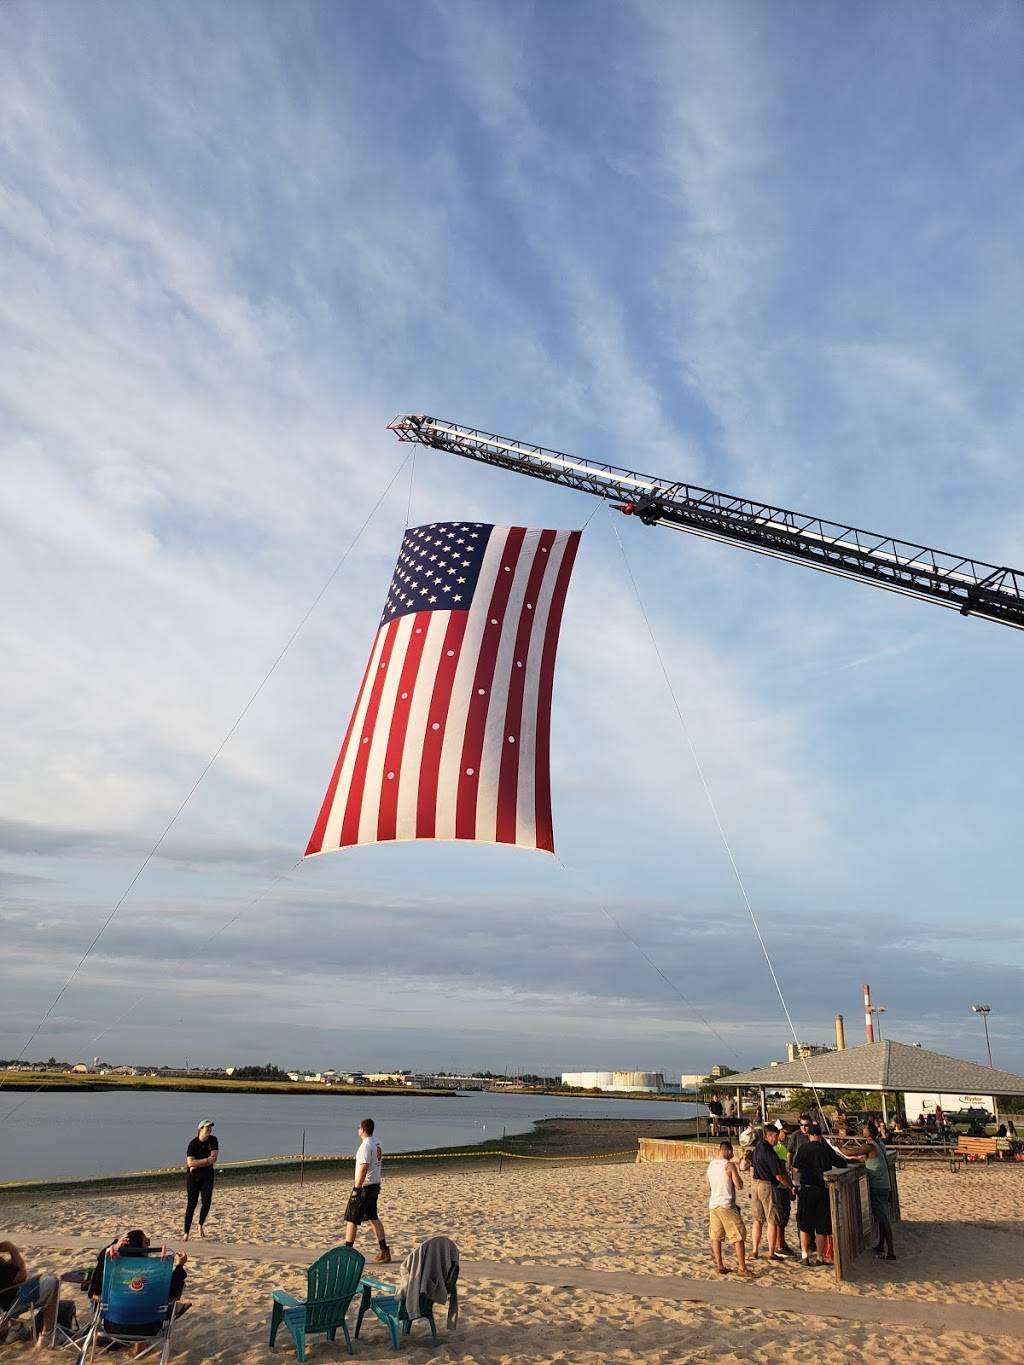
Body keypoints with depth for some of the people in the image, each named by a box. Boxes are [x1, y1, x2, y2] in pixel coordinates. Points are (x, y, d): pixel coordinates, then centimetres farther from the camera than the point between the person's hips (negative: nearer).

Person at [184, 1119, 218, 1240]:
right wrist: (207, 1160, -19)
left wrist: (197, 1164, -15)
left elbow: (214, 1159, -9)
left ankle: (201, 1225, 22)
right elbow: (190, 1163, -20)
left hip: (207, 1176, 3)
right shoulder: (193, 1143, -11)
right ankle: (186, 1233, 5)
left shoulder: (213, 1140, -1)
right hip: (193, 1177, -3)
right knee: (191, 1204, -3)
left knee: (206, 1203, -3)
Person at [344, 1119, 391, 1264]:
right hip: (375, 1185, 9)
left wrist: (356, 1188, -23)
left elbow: (364, 1168, -24)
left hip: (364, 1187, -9)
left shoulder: (365, 1146, -18)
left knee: (351, 1219, 1)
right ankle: (384, 1251, 14)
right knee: (373, 1218, 15)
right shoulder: (377, 1144, 10)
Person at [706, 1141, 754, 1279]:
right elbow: (739, 1186, -10)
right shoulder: (729, 1165, -13)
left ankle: (720, 1266, 16)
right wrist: (736, 1173, 4)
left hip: (713, 1204, 6)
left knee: (716, 1237, 14)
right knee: (739, 1237, 3)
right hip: (726, 1206, -6)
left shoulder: (711, 1165, 7)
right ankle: (742, 1269, 3)